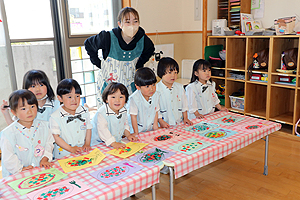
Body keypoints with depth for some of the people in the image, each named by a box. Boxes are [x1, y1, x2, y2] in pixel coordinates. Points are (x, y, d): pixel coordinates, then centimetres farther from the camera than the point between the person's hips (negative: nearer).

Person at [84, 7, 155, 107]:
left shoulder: (143, 40, -12)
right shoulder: (108, 38, -20)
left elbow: (149, 50, 13)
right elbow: (88, 44, 0)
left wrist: (138, 66, 4)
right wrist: (98, 63, -4)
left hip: (130, 84, 2)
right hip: (108, 83, -2)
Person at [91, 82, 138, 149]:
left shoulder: (123, 111, 2)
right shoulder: (101, 113, -22)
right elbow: (102, 130, -25)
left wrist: (128, 135, 4)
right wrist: (113, 143, -27)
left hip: (118, 140, 6)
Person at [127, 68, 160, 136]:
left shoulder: (156, 95, -6)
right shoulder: (134, 98, -23)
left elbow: (156, 111, 6)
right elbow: (133, 116, -16)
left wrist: (155, 124, 6)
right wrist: (136, 132, -12)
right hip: (138, 129, -4)